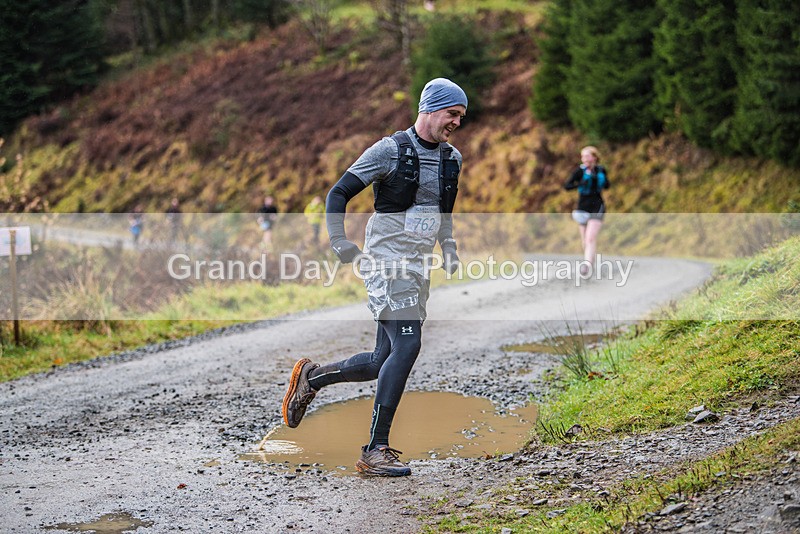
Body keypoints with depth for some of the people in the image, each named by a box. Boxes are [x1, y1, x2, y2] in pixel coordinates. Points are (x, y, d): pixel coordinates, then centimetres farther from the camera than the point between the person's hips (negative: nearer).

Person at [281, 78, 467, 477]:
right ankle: (375, 451, -16)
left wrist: (450, 252, 17)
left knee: (383, 361, 7)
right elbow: (338, 193, -6)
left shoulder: (452, 159, 13)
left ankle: (312, 377, 32)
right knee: (407, 344, -20)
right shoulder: (389, 151, -8)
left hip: (418, 269, 8)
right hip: (386, 261, -8)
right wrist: (338, 241, -19)